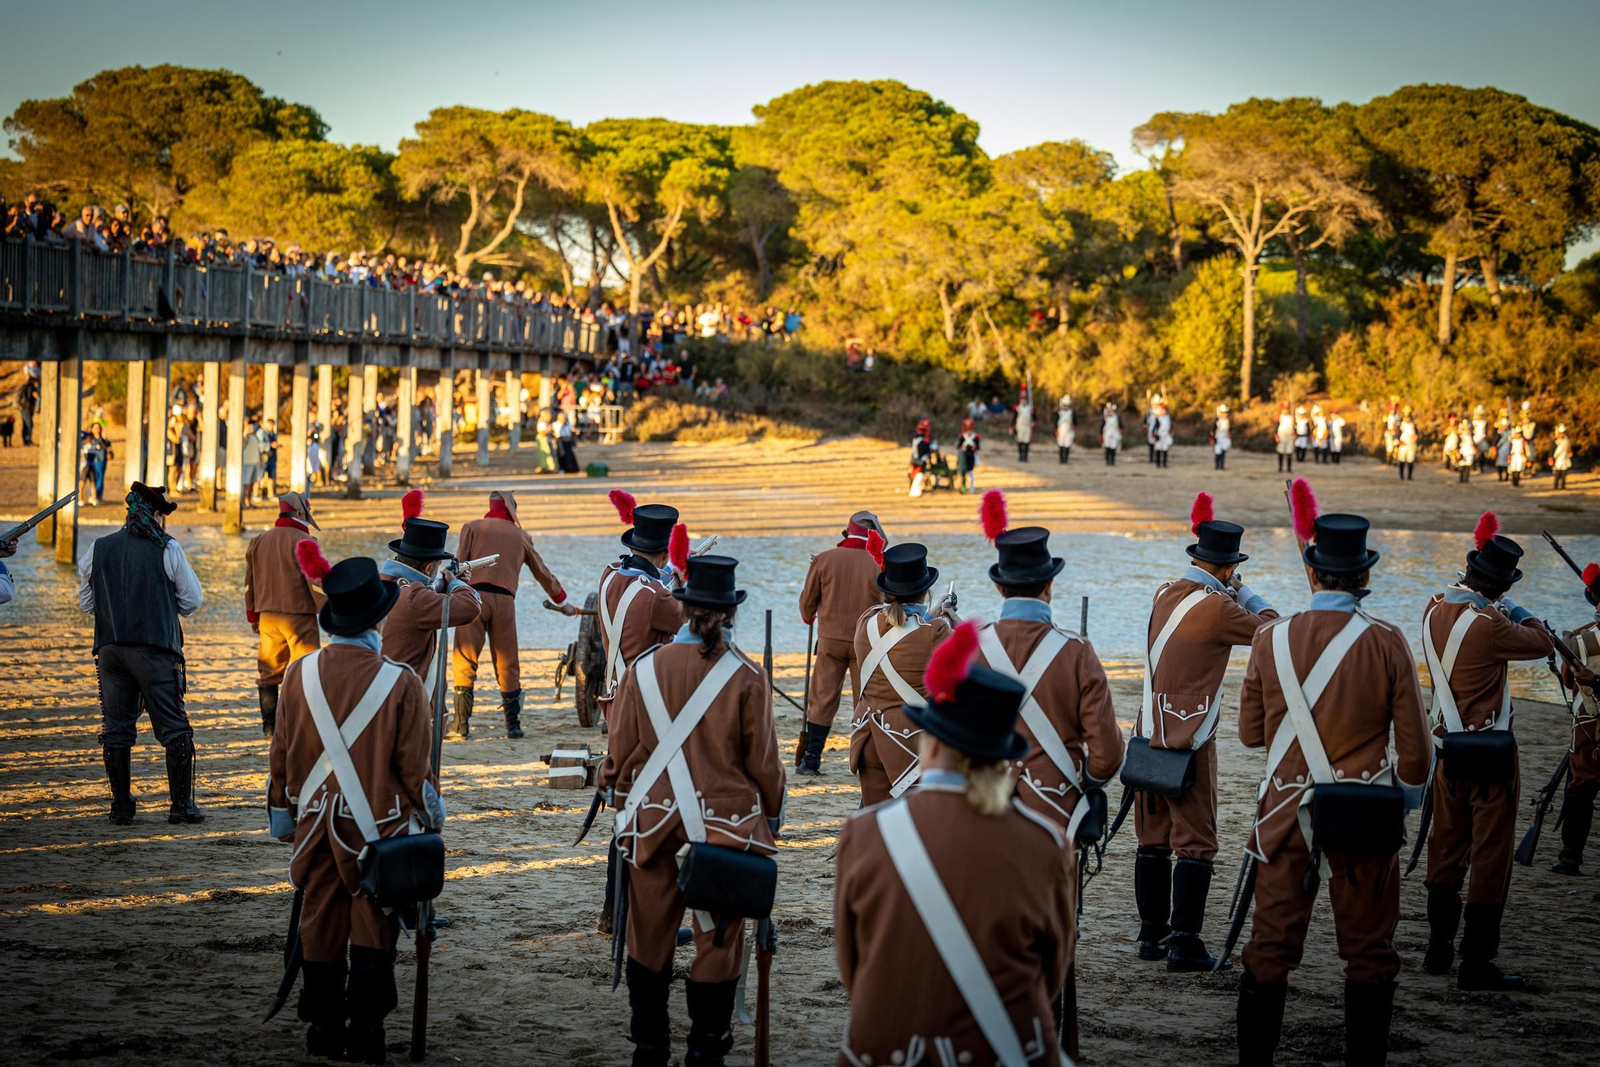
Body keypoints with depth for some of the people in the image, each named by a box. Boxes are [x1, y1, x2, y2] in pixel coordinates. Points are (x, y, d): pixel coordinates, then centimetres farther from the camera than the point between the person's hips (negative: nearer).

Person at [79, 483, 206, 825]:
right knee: (174, 728, 4)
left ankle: (121, 807, 7)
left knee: (116, 729, 8)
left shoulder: (99, 549, 6)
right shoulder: (167, 549, -4)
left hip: (110, 649, 3)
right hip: (155, 649, -3)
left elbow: (86, 604, 13)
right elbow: (193, 600, 1)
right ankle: (181, 804, 3)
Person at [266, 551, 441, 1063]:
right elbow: (415, 766, -8)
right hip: (379, 826, -3)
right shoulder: (400, 683, -16)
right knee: (373, 930, 6)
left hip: (316, 824, 3)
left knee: (321, 925, 13)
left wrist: (284, 812, 17)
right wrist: (428, 816, 9)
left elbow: (282, 755, 4)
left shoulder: (299, 674, -5)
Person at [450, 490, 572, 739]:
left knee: (464, 663, 0)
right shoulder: (521, 536, 18)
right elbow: (543, 572, 25)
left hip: (475, 595, -2)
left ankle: (461, 725, -5)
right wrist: (562, 602, 36)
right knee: (507, 664, 10)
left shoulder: (472, 527, 12)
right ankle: (513, 724, 9)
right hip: (505, 600, 2)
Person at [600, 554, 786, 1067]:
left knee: (649, 938, 13)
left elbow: (623, 752, 4)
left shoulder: (646, 668, -4)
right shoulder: (745, 677, -10)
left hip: (653, 821, 2)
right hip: (726, 826, -2)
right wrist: (771, 815, 11)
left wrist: (629, 802, 20)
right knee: (718, 942, 8)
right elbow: (763, 760, -4)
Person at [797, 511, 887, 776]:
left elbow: (808, 599, 4)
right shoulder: (878, 566, -9)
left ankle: (811, 759, 7)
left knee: (822, 700, 7)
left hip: (830, 638, 1)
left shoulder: (824, 560, -5)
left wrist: (808, 617, 26)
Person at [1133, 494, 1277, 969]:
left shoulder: (1165, 593, 6)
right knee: (1194, 843, -2)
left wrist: (1226, 592, 18)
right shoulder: (1218, 608, -15)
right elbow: (1270, 628, -2)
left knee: (1153, 841, 12)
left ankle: (1151, 936, 18)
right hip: (1190, 743, -7)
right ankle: (1184, 943, -5)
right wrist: (1243, 591, 9)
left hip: (1150, 734, 7)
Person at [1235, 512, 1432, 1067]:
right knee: (1369, 953, 8)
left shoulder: (1271, 638, -4)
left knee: (1269, 949, 8)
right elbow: (1415, 747, -3)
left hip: (1286, 811, 1)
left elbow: (1251, 733, 7)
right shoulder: (1386, 643, -9)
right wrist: (1405, 802, 14)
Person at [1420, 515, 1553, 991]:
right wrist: (1519, 612, 6)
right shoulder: (1488, 626, -24)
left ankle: (1438, 948, 24)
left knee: (1446, 849, 17)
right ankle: (1476, 964, -1)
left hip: (1448, 749, 7)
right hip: (1490, 754, -7)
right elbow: (1543, 644, -8)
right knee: (1490, 854, -1)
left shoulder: (1435, 609, -2)